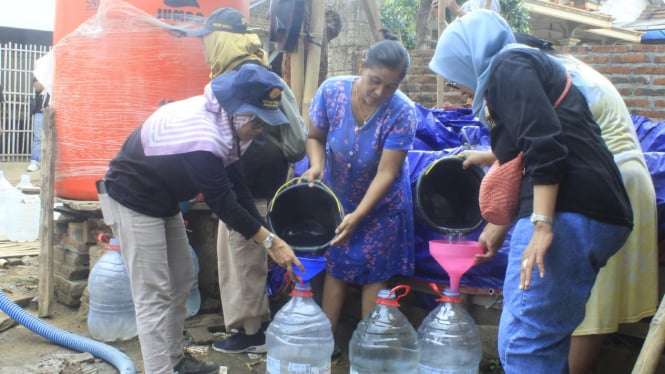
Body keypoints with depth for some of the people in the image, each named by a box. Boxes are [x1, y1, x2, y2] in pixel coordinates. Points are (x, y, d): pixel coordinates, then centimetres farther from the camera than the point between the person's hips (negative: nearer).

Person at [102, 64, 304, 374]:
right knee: (153, 294, -8)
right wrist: (271, 241, -22)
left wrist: (267, 236, -2)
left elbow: (235, 185, 0)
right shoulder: (201, 138, -34)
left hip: (163, 199, 10)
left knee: (181, 281, 14)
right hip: (134, 200, -10)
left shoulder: (218, 121, -5)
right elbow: (222, 203, -28)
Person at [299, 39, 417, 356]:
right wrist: (316, 165, -23)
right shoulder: (331, 91, -19)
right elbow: (315, 136, -3)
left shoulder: (402, 112, -26)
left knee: (374, 274, 5)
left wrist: (358, 216, -32)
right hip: (337, 198, 3)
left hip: (380, 205, -2)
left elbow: (386, 173, -26)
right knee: (336, 267, 9)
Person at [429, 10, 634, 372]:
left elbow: (545, 145, -18)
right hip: (587, 212, 10)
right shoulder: (524, 67, 27)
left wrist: (542, 226, -23)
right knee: (546, 338, 16)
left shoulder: (507, 66, -2)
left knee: (523, 341, -9)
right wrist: (497, 228, 35)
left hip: (570, 214, -10)